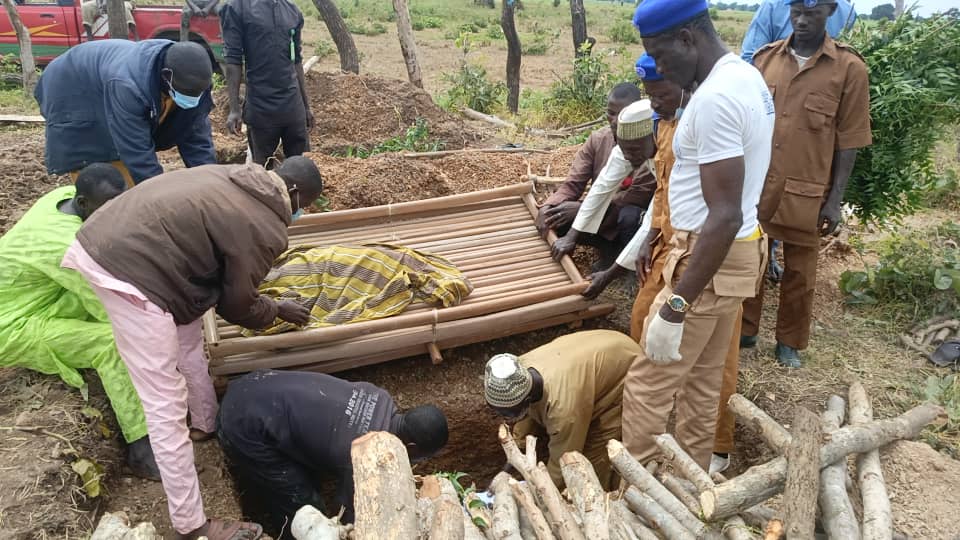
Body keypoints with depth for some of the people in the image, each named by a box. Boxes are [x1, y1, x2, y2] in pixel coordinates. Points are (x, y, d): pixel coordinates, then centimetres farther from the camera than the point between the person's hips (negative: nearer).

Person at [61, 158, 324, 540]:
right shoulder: (265, 229, -11)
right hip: (129, 269, -10)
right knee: (166, 407, -1)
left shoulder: (238, 179, 14)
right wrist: (278, 311, 20)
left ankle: (208, 423, 51)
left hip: (105, 239, 10)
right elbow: (236, 305, 1)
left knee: (188, 339, 29)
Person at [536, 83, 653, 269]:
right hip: (600, 216, 5)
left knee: (629, 216, -38)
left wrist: (583, 208, -30)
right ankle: (609, 248, 4)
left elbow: (640, 195, -27)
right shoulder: (597, 139, -6)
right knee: (556, 218, -15)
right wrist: (547, 208, -29)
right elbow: (573, 184, -7)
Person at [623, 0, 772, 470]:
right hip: (736, 253, 10)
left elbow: (725, 216, -28)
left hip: (710, 261, -10)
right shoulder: (746, 76, 9)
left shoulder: (715, 97, -23)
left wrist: (675, 307, -27)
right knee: (703, 381, 19)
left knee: (648, 385, 2)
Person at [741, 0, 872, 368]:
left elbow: (848, 140, -4)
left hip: (806, 191, -2)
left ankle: (790, 342, 29)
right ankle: (745, 330, 31)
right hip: (756, 184, 2)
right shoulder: (766, 57, 3)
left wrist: (835, 199, -7)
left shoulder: (849, 68, -5)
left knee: (799, 273, 11)